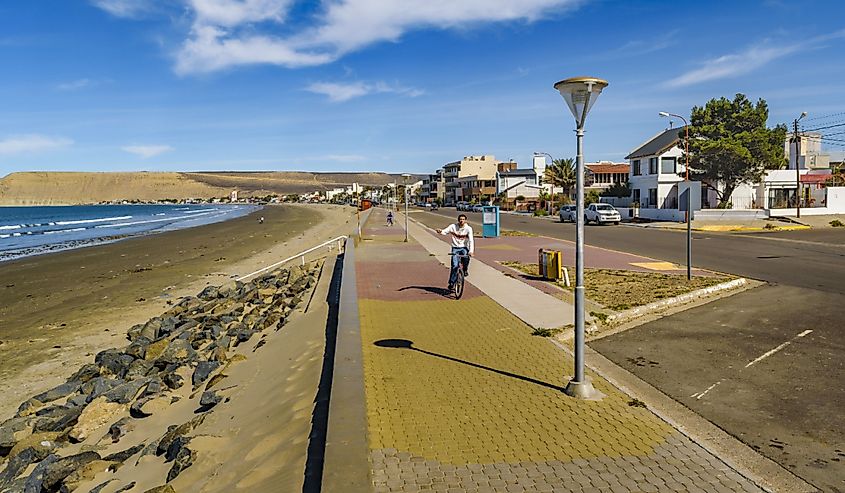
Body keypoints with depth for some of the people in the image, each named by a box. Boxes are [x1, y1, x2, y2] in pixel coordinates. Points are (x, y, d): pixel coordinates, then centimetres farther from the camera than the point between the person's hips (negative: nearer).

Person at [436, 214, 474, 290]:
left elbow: (471, 240, -17)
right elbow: (445, 231, -8)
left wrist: (471, 251, -30)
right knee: (455, 266, -13)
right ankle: (451, 283, 2)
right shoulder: (453, 226, -4)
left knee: (466, 257, -33)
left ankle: (465, 270, -2)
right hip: (455, 248, 0)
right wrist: (440, 231, -33)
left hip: (464, 247, 0)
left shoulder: (468, 228, -8)